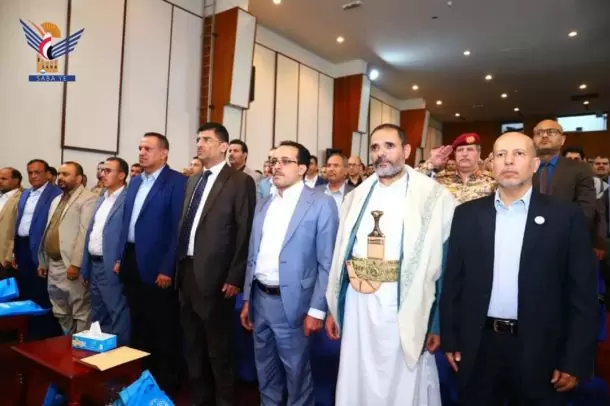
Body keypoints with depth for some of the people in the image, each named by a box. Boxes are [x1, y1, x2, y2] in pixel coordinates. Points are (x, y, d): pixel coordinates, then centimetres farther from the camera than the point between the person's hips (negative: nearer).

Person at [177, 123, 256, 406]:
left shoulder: (240, 181, -9)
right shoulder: (193, 181, 14)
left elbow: (245, 232, -13)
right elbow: (184, 226, 14)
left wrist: (234, 277, -15)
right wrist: (178, 266, 10)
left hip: (214, 276, -7)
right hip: (187, 272, 8)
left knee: (218, 347, 7)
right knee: (193, 346, 19)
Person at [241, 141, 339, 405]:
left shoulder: (321, 203, -10)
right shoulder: (264, 205, 9)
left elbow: (327, 263, -11)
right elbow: (253, 256, 12)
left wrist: (316, 310, -13)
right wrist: (247, 299, 11)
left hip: (291, 302, -6)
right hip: (260, 298, 6)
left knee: (296, 372, 11)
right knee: (265, 369, 21)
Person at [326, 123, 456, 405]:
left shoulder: (434, 197, -5)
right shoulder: (357, 196, 9)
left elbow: (447, 265, -5)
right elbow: (341, 254, 11)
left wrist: (439, 323, -4)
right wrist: (334, 309, 12)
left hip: (403, 312, -4)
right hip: (357, 309, 4)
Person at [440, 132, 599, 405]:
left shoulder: (566, 217, -4)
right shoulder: (467, 214, 0)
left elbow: (582, 294, -4)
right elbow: (453, 280, 2)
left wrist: (576, 360, -5)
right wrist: (450, 339, 2)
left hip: (539, 350, -1)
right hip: (478, 347, 2)